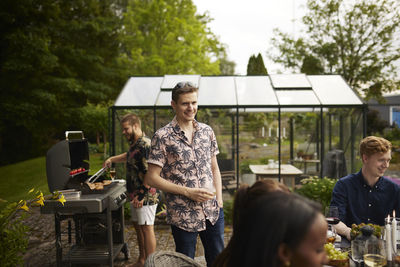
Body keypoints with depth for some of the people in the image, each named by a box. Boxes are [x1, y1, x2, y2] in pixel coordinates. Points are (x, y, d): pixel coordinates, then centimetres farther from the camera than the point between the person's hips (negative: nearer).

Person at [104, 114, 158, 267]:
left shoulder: (145, 145, -20)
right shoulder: (134, 144, 12)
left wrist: (141, 196, -25)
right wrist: (112, 159, 31)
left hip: (145, 196, -10)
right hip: (135, 195, 10)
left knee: (147, 228, -3)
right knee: (138, 226, 18)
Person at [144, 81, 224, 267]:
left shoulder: (207, 131, 5)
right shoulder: (163, 137, -10)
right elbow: (151, 178, -11)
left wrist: (219, 201, 4)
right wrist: (188, 192, -16)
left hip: (213, 212, 5)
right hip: (183, 216, -4)